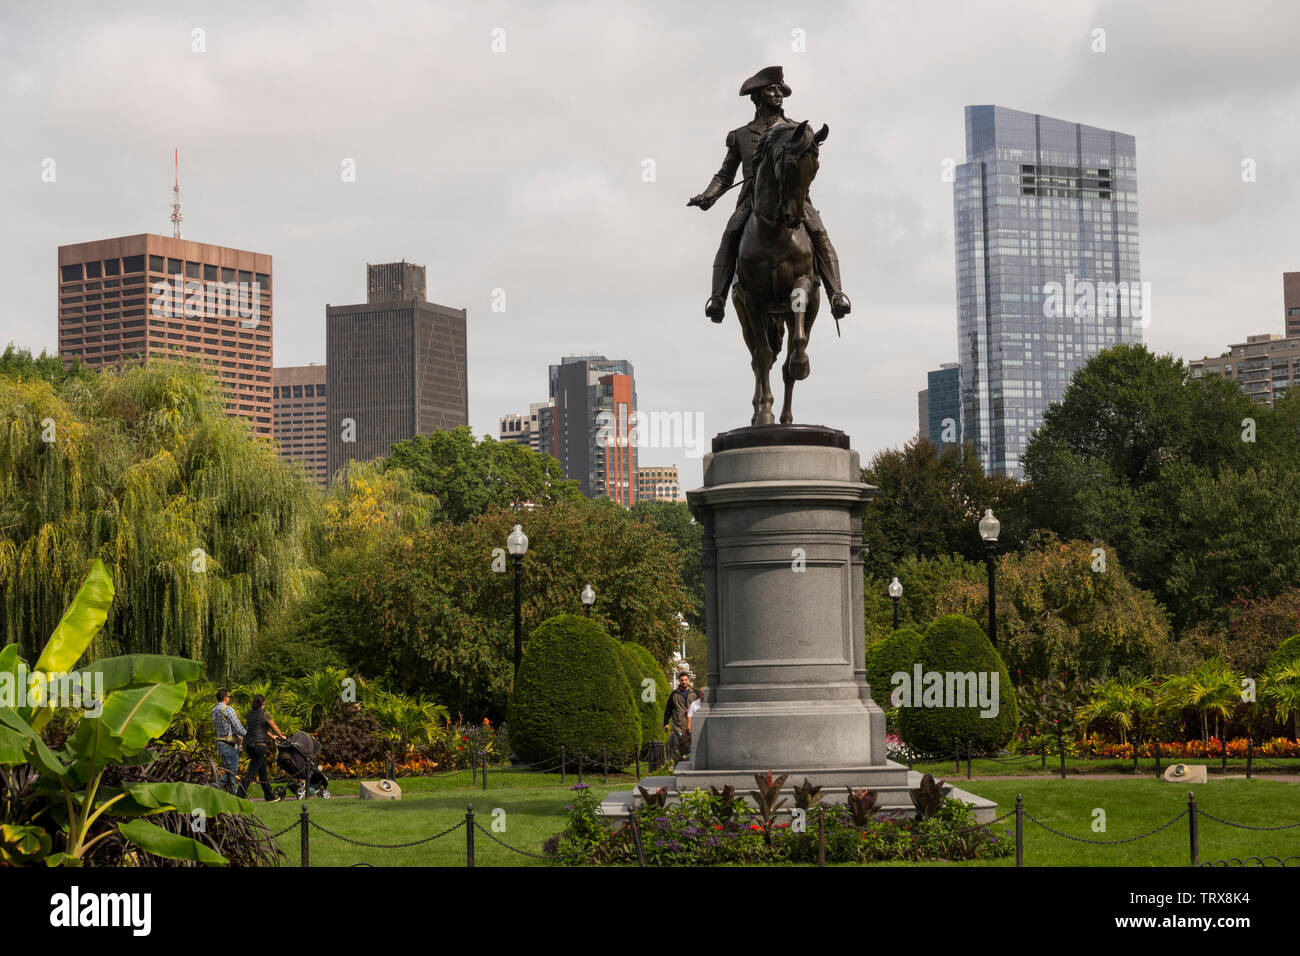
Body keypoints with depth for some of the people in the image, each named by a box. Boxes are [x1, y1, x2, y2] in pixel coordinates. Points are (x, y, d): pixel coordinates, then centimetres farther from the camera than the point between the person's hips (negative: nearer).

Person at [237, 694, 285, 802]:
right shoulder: (265, 714, -8)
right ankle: (240, 794, -16)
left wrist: (271, 736, 39)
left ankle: (270, 796, 22)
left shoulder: (250, 714, 14)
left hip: (249, 744, 8)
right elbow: (275, 728, 4)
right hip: (259, 745, -8)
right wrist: (281, 736, 23)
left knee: (262, 771, 15)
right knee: (251, 772, -8)